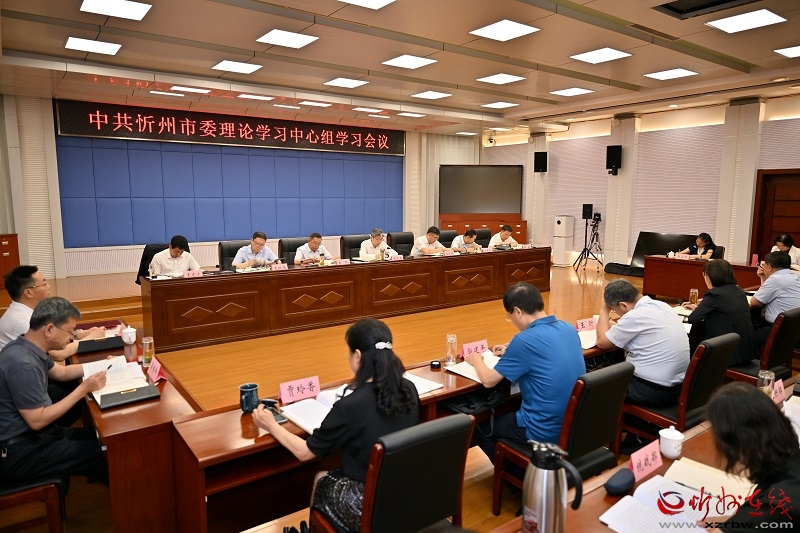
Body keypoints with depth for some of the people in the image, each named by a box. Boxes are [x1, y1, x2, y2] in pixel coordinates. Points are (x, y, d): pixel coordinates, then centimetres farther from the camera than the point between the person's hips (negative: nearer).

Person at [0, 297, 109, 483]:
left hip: (31, 434, 10)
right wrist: (83, 389, -22)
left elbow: (61, 372, 21)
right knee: (103, 454, -12)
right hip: (18, 450, -10)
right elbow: (37, 421, -25)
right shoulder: (22, 364, -29)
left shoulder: (28, 348, 2)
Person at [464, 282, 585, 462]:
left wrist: (477, 361, 7)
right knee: (508, 409, 31)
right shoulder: (569, 328, 0)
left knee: (480, 427, 16)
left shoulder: (526, 339, -22)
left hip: (545, 432, -8)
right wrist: (512, 352, 20)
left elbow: (488, 381, -12)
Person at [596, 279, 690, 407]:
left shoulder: (635, 316, -21)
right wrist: (615, 327, 13)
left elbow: (602, 342, -6)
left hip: (655, 391, -8)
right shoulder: (662, 306, 4)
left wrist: (604, 309, 2)